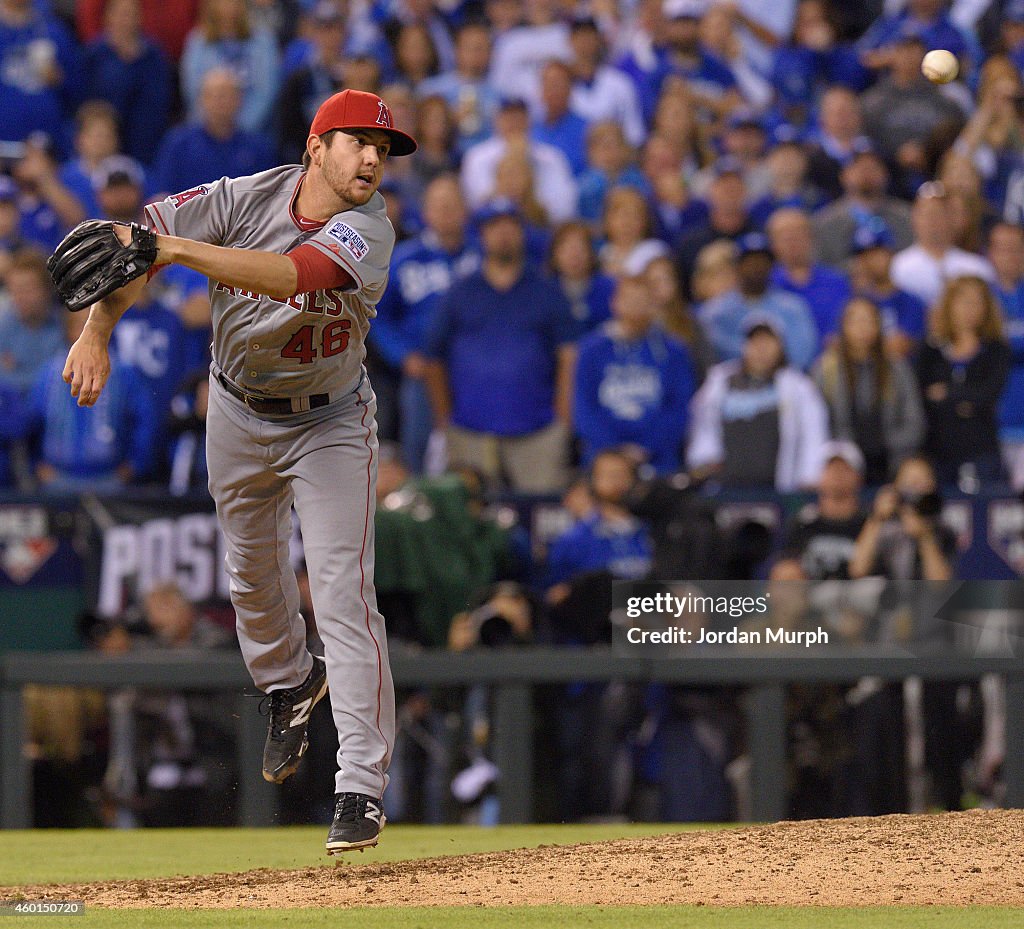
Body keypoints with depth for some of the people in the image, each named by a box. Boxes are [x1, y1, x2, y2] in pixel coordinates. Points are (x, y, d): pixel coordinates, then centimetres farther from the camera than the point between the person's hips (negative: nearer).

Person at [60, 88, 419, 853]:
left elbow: (290, 275, -44)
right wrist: (97, 332, -40)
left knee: (343, 593, -13)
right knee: (251, 571, 19)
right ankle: (289, 684, 51)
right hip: (239, 412, 3)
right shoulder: (245, 199, -19)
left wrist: (174, 246, -51)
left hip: (330, 423, -3)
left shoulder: (368, 230, -26)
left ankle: (362, 788, -13)